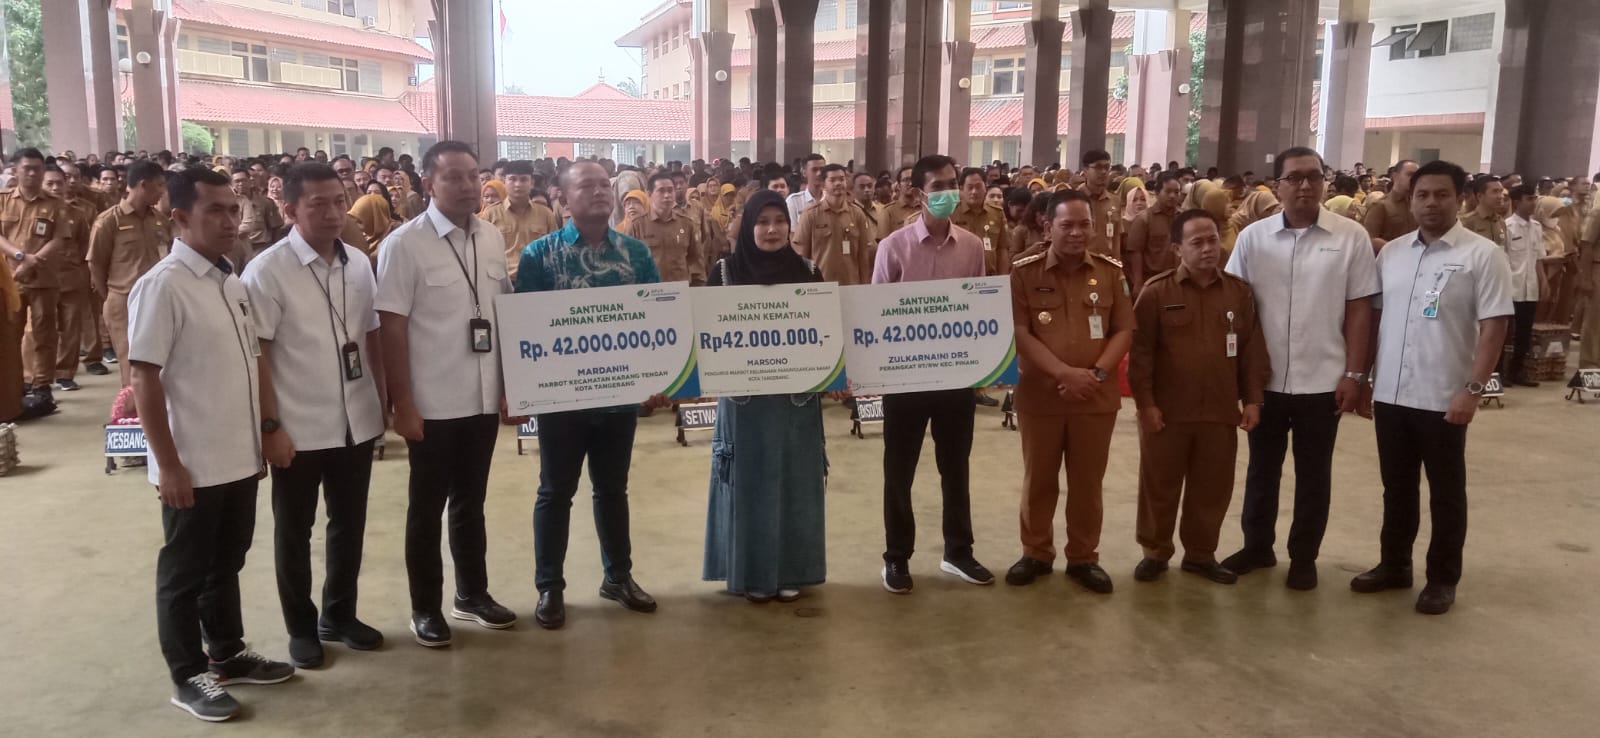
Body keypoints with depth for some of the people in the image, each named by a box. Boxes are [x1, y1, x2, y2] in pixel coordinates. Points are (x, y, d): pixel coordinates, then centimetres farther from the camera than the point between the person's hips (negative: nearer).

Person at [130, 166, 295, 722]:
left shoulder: (233, 283, 7)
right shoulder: (162, 285, -15)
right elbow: (145, 379, -16)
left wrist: (262, 435, 16)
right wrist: (168, 464, -17)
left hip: (239, 459, 7)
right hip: (192, 467, -7)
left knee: (226, 565, 20)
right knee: (184, 573, 9)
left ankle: (228, 655, 35)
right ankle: (188, 676, 22)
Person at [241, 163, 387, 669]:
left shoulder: (359, 263, 3)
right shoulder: (267, 271, -12)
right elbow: (256, 354, -12)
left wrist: (384, 399, 10)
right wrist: (270, 426, -14)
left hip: (357, 422, 5)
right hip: (298, 428, -5)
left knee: (349, 525, 17)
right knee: (294, 532, 11)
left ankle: (339, 616, 34)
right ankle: (301, 628, 27)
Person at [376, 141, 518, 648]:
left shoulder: (492, 239, 5)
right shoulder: (403, 245, -11)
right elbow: (391, 330, -12)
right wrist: (402, 405, -14)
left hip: (483, 398, 5)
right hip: (432, 404, -5)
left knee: (471, 501, 18)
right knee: (428, 507, 9)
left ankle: (472, 593, 33)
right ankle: (425, 607, 24)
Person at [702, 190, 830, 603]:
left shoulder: (807, 272, 4)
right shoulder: (725, 271, -1)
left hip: (797, 395, 2)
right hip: (744, 394, -2)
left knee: (794, 480, 8)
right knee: (750, 481, 5)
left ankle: (791, 571, 21)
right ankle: (752, 573, 17)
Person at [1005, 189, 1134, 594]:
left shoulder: (1110, 271, 2)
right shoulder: (1024, 271, -5)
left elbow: (1124, 330, 3)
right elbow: (1018, 332, -9)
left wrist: (1097, 373, -12)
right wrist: (1065, 372, -18)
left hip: (1097, 397, 2)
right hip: (1040, 394, -1)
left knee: (1088, 482, 10)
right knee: (1038, 480, 10)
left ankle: (1084, 558, 25)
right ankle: (1036, 553, 26)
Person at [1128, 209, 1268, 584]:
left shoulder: (1240, 291, 5)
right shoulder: (1157, 290, -6)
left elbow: (1252, 349, 8)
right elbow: (1140, 350, -7)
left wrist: (1252, 399, 3)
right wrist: (1145, 402, -10)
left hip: (1220, 411, 3)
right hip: (1167, 410, -3)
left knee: (1212, 487, 11)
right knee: (1159, 486, 8)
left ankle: (1200, 554, 28)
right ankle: (1155, 552, 24)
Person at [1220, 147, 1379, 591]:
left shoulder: (1352, 238, -4)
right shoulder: (1253, 237, -1)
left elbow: (1359, 310, -2)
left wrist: (1354, 374, -6)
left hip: (1323, 380, -1)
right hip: (1266, 379, 2)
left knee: (1313, 475, 11)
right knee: (1262, 468, 15)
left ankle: (1304, 557, 25)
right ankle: (1257, 546, 31)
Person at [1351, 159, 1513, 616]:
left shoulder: (1482, 255, -7)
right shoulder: (1392, 253, 8)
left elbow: (1493, 327, -10)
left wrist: (1472, 389, -17)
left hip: (1443, 398, -4)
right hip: (1390, 394, 5)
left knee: (1446, 493, 8)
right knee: (1397, 488, 15)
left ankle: (1443, 579, 20)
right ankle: (1394, 565, 28)